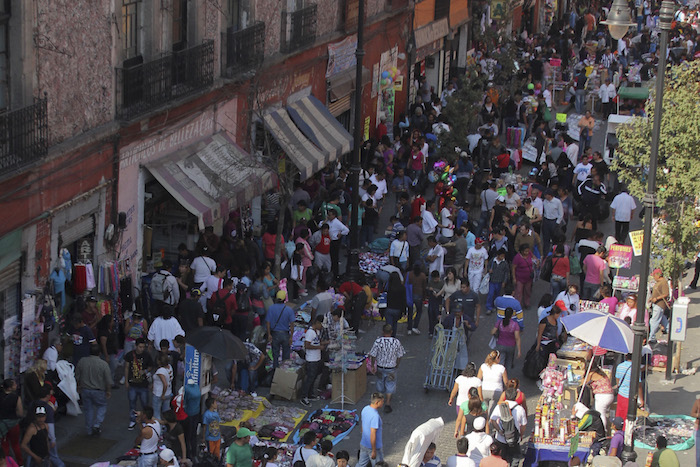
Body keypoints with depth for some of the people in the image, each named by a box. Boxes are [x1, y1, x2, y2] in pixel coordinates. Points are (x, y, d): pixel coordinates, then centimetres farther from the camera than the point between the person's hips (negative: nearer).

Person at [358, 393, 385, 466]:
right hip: (373, 446, -8)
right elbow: (373, 435, -27)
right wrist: (374, 451, -21)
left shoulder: (365, 409, -2)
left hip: (363, 444, 8)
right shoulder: (375, 416, -28)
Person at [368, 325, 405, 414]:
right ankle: (387, 403, -1)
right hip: (391, 368, -1)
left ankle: (382, 399, 43)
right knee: (390, 385, 10)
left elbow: (373, 356, -13)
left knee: (380, 383, 23)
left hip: (380, 367, 1)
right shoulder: (397, 342, -15)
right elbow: (399, 356, -5)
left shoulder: (378, 341, -19)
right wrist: (397, 366, 12)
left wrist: (372, 365, 4)